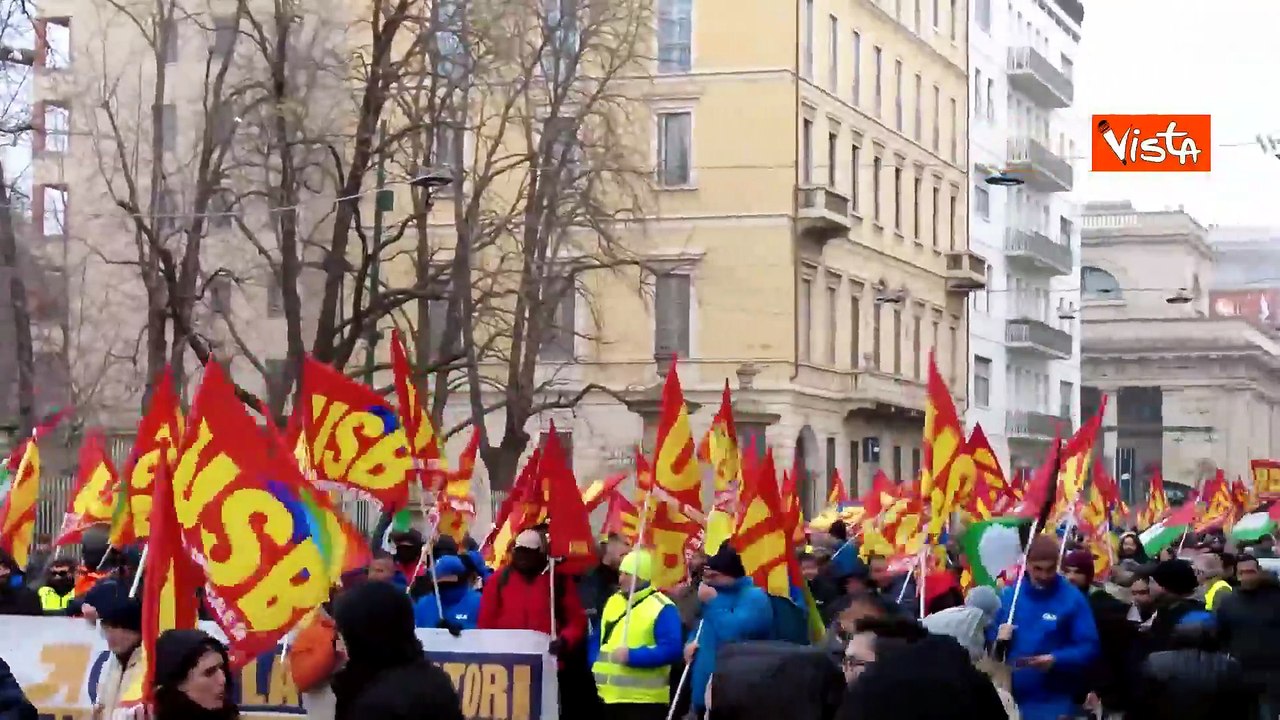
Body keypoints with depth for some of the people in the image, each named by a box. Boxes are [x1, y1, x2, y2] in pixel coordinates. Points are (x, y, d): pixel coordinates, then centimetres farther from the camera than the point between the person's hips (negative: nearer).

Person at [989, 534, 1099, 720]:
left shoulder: (1072, 598, -4)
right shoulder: (1008, 596, 7)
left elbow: (1088, 648, -7)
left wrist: (1056, 660, -22)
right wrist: (998, 641, -10)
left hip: (1055, 703, -3)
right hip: (1012, 699, 3)